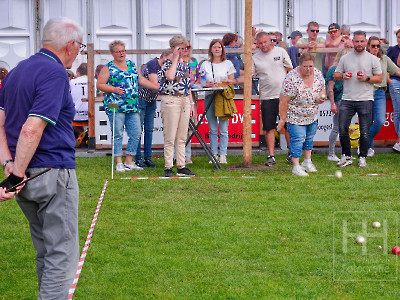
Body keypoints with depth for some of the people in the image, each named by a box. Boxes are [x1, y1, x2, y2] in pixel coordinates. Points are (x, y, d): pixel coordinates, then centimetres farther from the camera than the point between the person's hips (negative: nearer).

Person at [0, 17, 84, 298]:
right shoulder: (55, 73, -14)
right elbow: (31, 130, -23)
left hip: (25, 176, 9)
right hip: (53, 174, -9)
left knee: (46, 251, 20)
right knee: (62, 254, -3)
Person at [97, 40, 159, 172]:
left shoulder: (131, 64, 17)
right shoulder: (108, 68, 0)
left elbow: (141, 79, 22)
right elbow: (99, 85, -3)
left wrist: (157, 87, 16)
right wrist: (114, 89, -15)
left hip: (133, 106, 6)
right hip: (116, 106, -6)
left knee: (136, 134, 2)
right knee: (118, 134, -4)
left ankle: (129, 161, 11)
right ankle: (119, 163, 2)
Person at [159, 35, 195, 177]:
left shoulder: (185, 65, 17)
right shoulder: (167, 63, -3)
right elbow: (170, 76, -25)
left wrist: (191, 103, 17)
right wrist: (175, 59, -14)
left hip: (184, 101, 7)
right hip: (170, 100, -7)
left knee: (182, 137, 8)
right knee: (170, 137, -6)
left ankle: (181, 166, 12)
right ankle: (168, 167, -3)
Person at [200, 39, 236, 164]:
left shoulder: (228, 64, 9)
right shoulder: (205, 65, 10)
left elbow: (234, 81, 9)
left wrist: (229, 81, -13)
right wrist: (208, 84, -12)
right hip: (209, 96, 1)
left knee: (223, 129, -4)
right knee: (212, 129, 1)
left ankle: (223, 155, -1)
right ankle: (214, 155, 6)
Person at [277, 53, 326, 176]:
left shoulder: (318, 74, -9)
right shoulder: (292, 78, -27)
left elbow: (322, 89, 9)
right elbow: (284, 100, -23)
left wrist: (321, 96, -15)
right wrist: (283, 119, -21)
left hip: (312, 115, 6)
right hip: (295, 116, -6)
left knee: (309, 138, 17)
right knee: (297, 139, -10)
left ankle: (307, 162, 34)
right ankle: (296, 167, -2)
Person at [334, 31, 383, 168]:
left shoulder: (372, 59, 5)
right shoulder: (345, 58, 10)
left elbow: (379, 78, 4)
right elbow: (335, 75, 15)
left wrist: (367, 78, -12)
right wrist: (342, 75, -7)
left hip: (365, 100, -2)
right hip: (347, 100, 2)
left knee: (364, 132, 1)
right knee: (342, 128, -2)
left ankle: (362, 157, 14)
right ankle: (346, 156, 12)